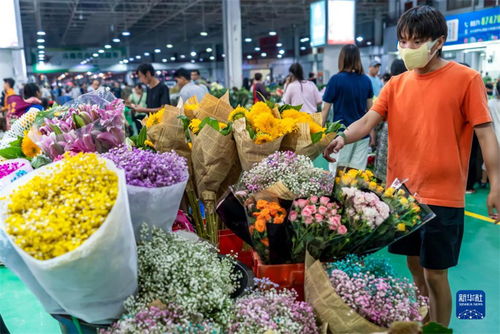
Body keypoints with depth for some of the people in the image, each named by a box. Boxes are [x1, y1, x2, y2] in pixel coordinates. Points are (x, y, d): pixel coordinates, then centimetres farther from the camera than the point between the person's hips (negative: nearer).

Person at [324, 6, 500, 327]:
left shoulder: (466, 78, -5)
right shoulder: (396, 84, 7)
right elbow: (368, 120, -3)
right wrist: (343, 137, -23)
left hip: (442, 195, -4)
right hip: (402, 191, 5)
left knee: (434, 272, 3)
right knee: (415, 265, 18)